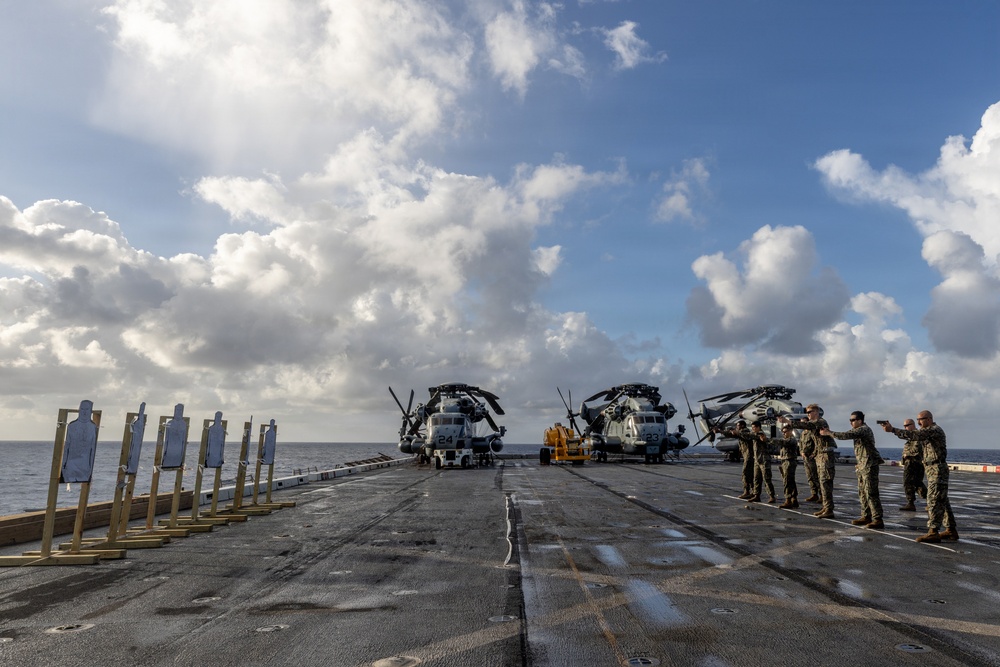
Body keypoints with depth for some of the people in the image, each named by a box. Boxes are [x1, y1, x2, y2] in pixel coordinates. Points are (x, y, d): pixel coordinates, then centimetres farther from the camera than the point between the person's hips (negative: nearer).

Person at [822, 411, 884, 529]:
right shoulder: (858, 430, 16)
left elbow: (847, 435, -25)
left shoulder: (864, 429, -16)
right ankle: (866, 516, 20)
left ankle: (877, 520, -6)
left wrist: (828, 433, -20)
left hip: (869, 466, -10)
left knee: (871, 493, -9)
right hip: (862, 466, 10)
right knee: (862, 492, 13)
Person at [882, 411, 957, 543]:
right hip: (931, 469, 10)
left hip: (938, 469, -10)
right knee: (942, 501, 13)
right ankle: (951, 530, 20)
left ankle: (933, 532, -10)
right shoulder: (926, 431, 18)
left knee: (934, 500, -10)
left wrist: (893, 430, -33)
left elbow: (914, 435, -27)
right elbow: (913, 435, 14)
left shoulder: (935, 430, -15)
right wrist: (892, 429, 1)